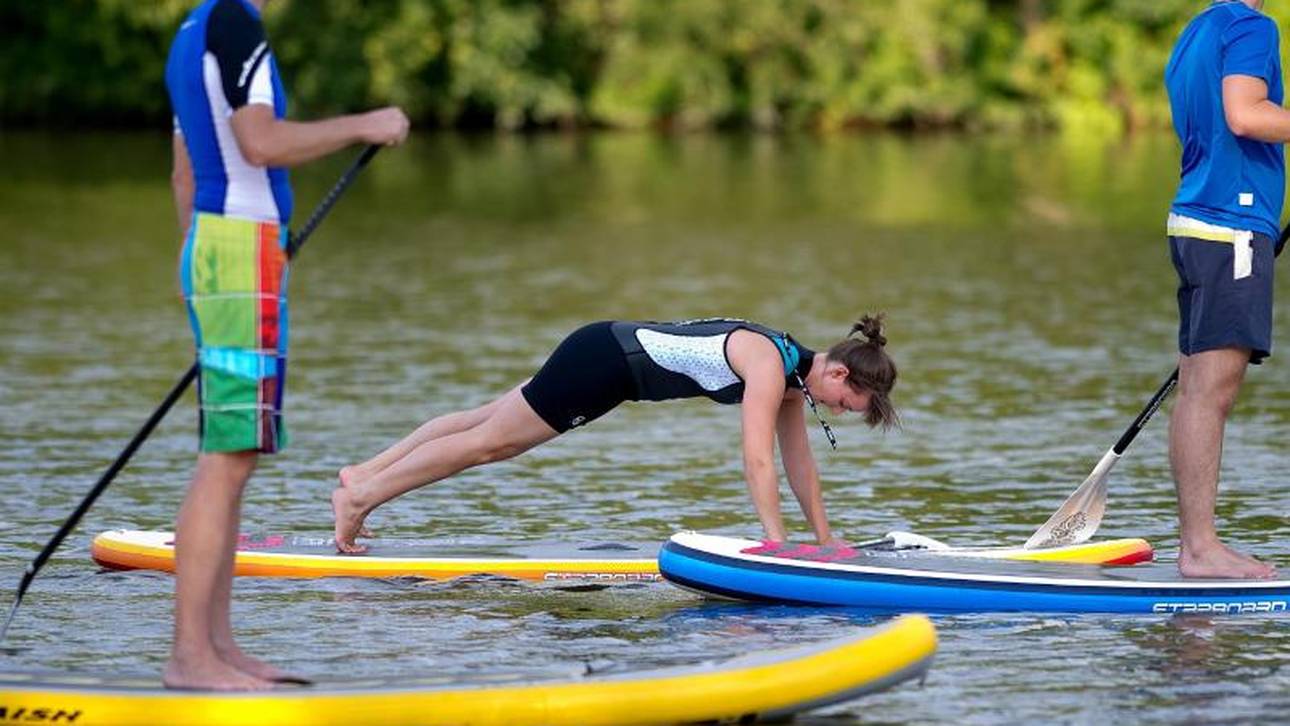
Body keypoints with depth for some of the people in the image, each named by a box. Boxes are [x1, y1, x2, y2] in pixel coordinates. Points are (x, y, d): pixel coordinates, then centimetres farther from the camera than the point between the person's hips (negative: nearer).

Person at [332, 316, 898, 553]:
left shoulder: (792, 377, 4)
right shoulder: (769, 366, -24)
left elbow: (798, 460, 12)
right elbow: (757, 458, -31)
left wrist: (825, 538, 12)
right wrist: (776, 541, -32)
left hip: (615, 352, 9)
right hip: (605, 360, -9)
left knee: (492, 429, 14)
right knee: (489, 441, -1)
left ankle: (362, 476, 21)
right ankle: (361, 496, 7)